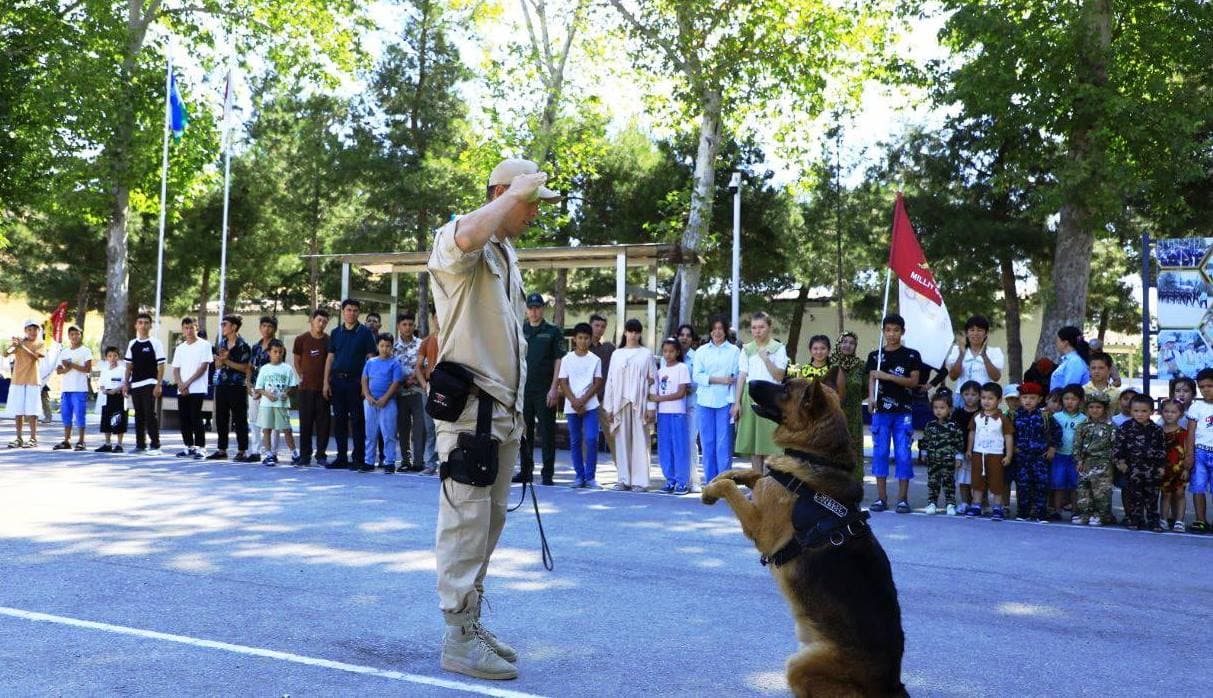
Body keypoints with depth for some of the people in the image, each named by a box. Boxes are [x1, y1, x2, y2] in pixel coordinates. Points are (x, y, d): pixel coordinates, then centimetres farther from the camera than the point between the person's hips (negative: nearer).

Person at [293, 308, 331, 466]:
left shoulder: (328, 340, 1)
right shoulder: (301, 339, 1)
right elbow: (297, 361, 12)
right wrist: (302, 376, 7)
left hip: (323, 387, 0)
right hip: (306, 387, 0)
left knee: (323, 422, 1)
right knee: (305, 422, 4)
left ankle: (321, 455, 8)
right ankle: (305, 455, 11)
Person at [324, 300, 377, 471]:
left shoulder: (365, 332, 0)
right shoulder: (336, 333, 11)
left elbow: (371, 358, -2)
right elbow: (330, 358, 12)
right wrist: (326, 382, 4)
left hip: (356, 381, -4)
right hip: (337, 380, 4)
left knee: (357, 420, -3)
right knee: (339, 419, 7)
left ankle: (359, 458, 2)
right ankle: (342, 457, 15)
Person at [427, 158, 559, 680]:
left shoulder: (508, 255, 22)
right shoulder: (458, 241, -7)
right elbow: (466, 238, -35)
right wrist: (516, 191, -20)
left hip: (504, 410, 9)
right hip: (468, 406, -9)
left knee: (489, 523, 12)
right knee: (466, 523, -8)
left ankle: (471, 624, 21)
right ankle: (458, 639, -2)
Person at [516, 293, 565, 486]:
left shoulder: (553, 332, 2)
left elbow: (558, 361, -2)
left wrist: (554, 388, -10)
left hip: (545, 390, -3)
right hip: (523, 389, 4)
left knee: (547, 432, -2)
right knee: (524, 431, 8)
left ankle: (547, 473, 3)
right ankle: (526, 471, 18)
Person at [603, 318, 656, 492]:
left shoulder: (646, 354, 5)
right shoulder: (616, 354, 12)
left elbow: (652, 380, 1)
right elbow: (610, 381, 10)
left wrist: (651, 407, -6)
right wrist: (609, 407, 4)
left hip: (639, 403, -3)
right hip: (620, 403, 3)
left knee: (640, 441, -4)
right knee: (622, 441, 3)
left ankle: (639, 480, -1)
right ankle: (624, 479, 8)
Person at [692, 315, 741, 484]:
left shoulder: (734, 351, 7)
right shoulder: (701, 351, 13)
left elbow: (738, 378, 2)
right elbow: (696, 375, 3)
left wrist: (736, 403, -7)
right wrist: (719, 379, -10)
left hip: (725, 402, -2)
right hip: (705, 402, 2)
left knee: (724, 443, -6)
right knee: (707, 443, 3)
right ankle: (709, 481, 9)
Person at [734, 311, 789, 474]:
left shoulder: (778, 348, 3)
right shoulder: (747, 349, 12)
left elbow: (779, 376, -3)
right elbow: (742, 375, 8)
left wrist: (766, 358, -14)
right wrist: (737, 401, 2)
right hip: (750, 395, 3)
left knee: (769, 442, -6)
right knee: (752, 444, 3)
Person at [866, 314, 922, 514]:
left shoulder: (911, 355, 5)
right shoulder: (875, 356, 10)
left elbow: (913, 381, -2)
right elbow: (872, 379, 3)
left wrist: (888, 376, -13)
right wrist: (871, 397, -17)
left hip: (903, 411, -1)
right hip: (881, 410, 2)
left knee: (903, 454, -2)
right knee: (880, 453, 2)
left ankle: (902, 498, 4)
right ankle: (881, 497, 9)